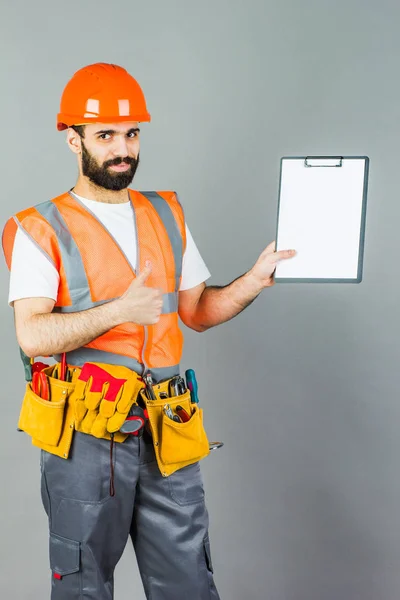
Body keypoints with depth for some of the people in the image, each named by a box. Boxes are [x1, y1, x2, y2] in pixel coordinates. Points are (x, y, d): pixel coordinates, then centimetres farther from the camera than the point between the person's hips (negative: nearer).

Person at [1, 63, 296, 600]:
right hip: (85, 436, -4)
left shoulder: (167, 216, 13)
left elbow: (198, 311, 14)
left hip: (166, 433, 4)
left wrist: (254, 281, -2)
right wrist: (118, 311, -25)